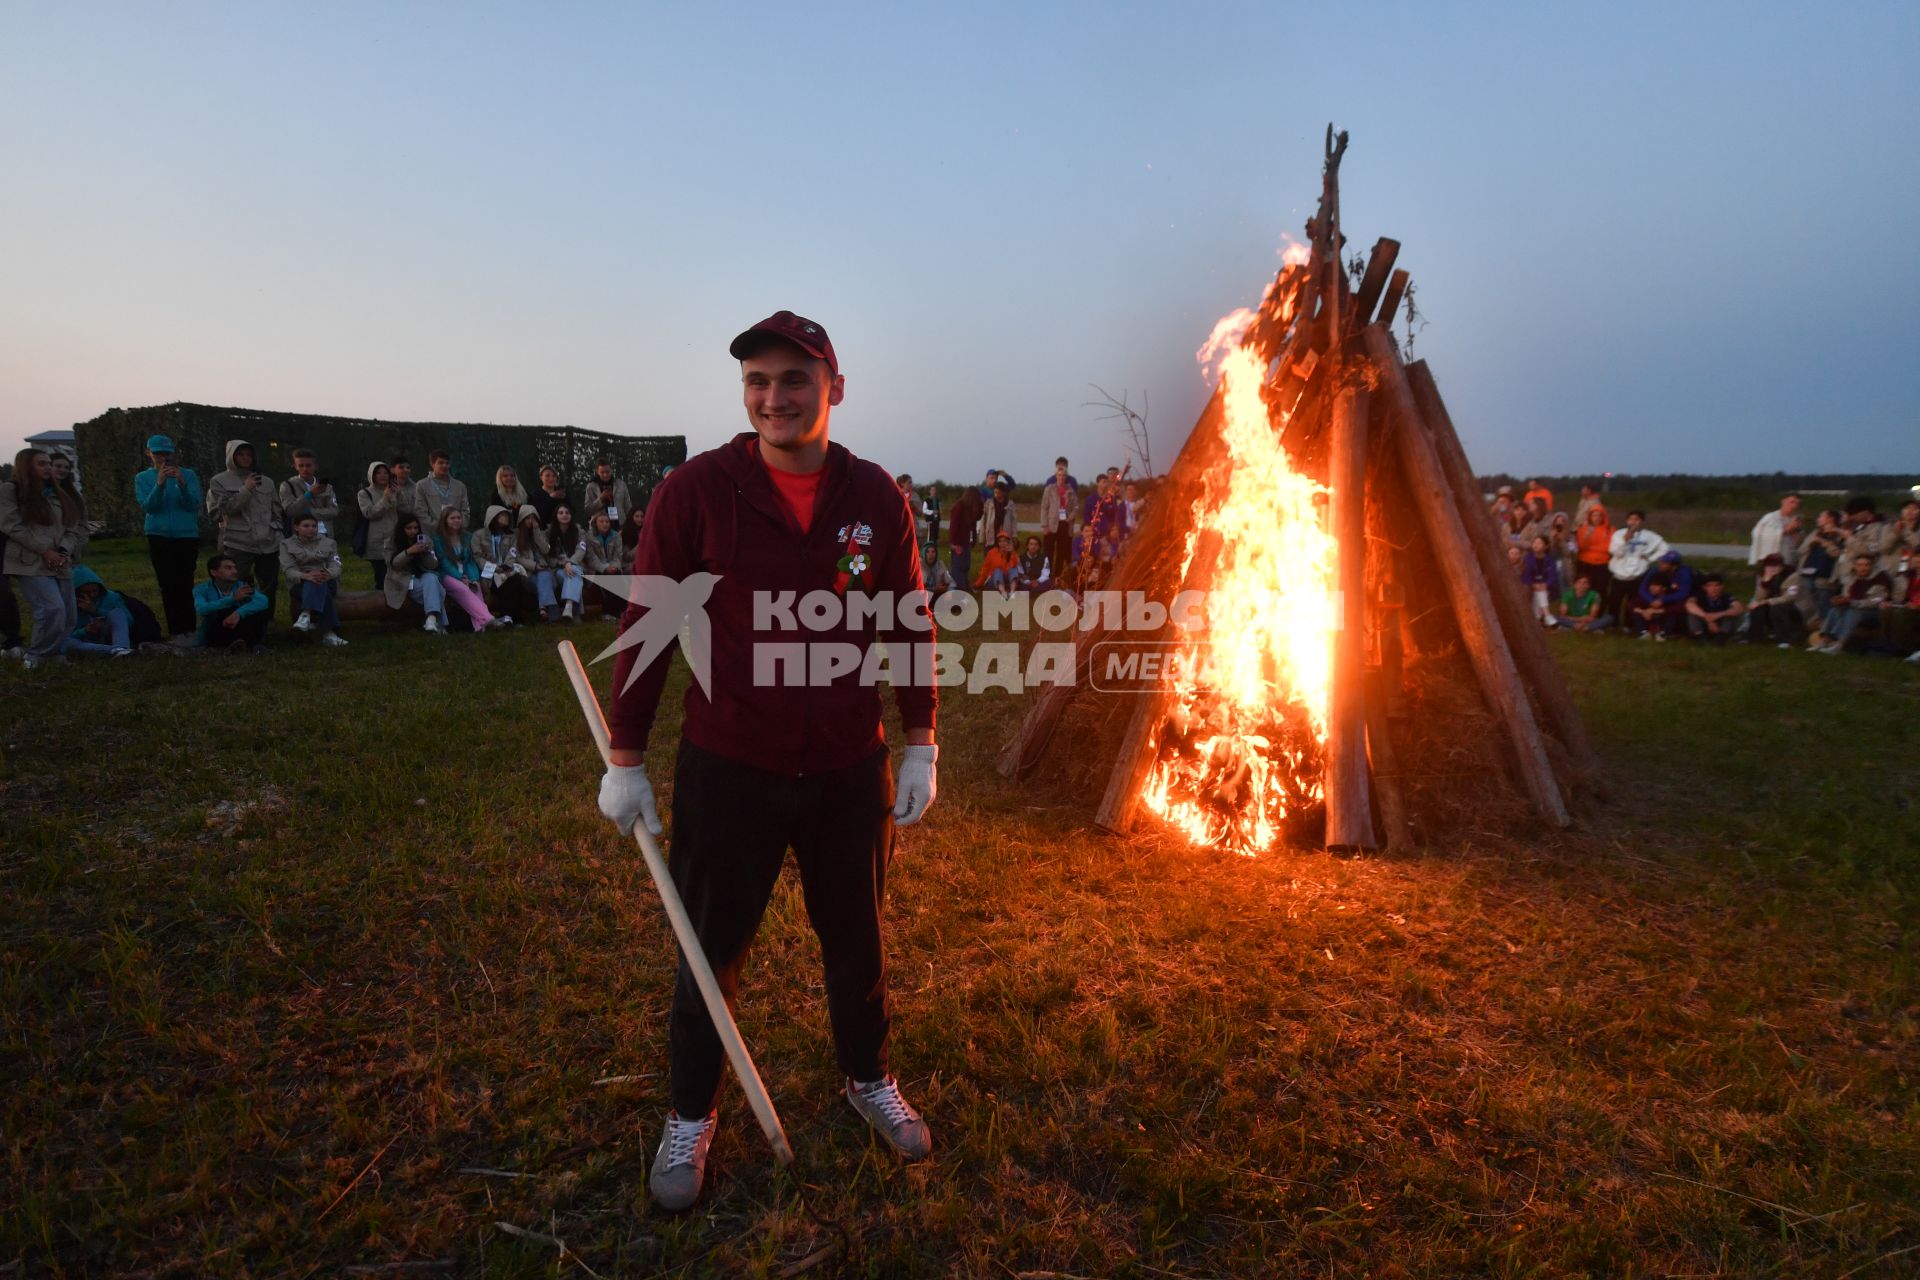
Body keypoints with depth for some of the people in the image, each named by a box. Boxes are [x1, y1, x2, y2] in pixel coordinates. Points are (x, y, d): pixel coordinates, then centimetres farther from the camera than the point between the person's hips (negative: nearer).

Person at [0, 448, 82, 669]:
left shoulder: (58, 495, 19)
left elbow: (72, 529, 13)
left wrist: (64, 551, -6)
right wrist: (45, 551, -12)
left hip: (60, 564, 6)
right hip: (31, 563, -6)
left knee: (67, 615, 3)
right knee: (53, 609, -20)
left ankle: (54, 656, 18)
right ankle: (37, 657, -4)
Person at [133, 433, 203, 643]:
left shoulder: (188, 474, 5)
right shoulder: (143, 478, 9)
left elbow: (194, 505, -5)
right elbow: (148, 506, -5)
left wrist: (182, 484, -21)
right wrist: (159, 484, -19)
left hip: (187, 535, -1)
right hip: (159, 537, 1)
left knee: (185, 585, -6)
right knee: (168, 586, -2)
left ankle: (189, 630, 4)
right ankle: (177, 632, 1)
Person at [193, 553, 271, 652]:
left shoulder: (241, 587, -2)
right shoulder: (202, 590, -5)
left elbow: (263, 600, -23)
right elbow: (201, 609, -28)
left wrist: (239, 613, -38)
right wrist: (233, 598, -29)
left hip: (239, 631, 3)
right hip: (213, 636, -3)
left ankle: (257, 643, -24)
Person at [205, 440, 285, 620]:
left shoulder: (266, 482, 14)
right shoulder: (219, 481, 3)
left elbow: (276, 512, 18)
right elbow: (226, 508, -10)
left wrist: (277, 534, 10)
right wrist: (246, 489, -12)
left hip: (269, 544, 4)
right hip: (238, 544, -4)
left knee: (269, 587, 8)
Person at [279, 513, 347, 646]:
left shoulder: (328, 543, 17)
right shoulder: (287, 544, 11)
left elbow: (336, 566, 0)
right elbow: (288, 570, -6)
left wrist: (329, 574, -27)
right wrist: (306, 576, -30)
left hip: (327, 583, 2)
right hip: (299, 585, -2)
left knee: (318, 584, -37)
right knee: (321, 593, -37)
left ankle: (306, 614, -53)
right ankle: (328, 633, -49)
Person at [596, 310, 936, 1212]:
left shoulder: (875, 497, -3)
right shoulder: (696, 491, -11)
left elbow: (910, 623, 4)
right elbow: (648, 625, -5)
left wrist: (920, 745, 4)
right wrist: (627, 758, -2)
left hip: (851, 769, 2)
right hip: (728, 771, -2)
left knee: (856, 938, 19)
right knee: (712, 949, 14)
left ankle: (869, 1079, 46)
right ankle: (691, 1114, 40)